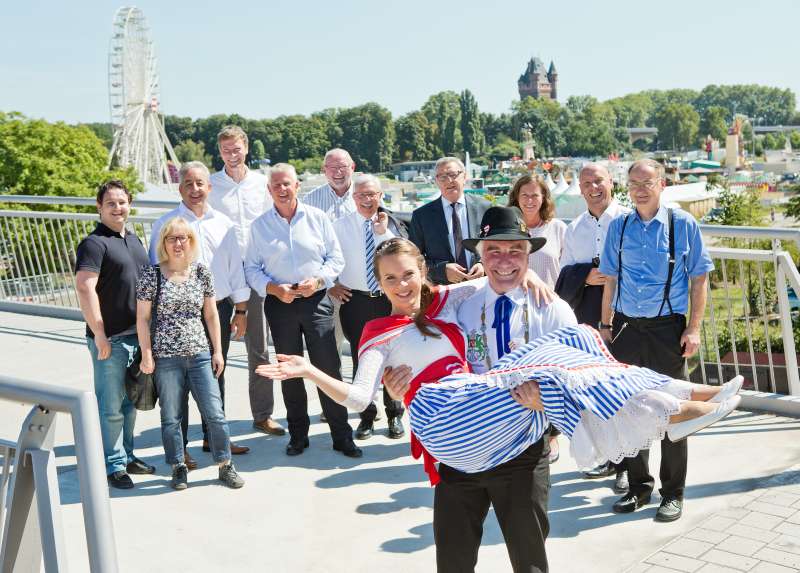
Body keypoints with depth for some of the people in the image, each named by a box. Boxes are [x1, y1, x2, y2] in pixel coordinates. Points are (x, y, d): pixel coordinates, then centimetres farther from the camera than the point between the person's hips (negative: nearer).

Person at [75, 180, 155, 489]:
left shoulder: (134, 240, 14)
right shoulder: (94, 243, -12)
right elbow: (85, 289, -20)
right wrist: (99, 334, -22)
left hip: (137, 334, 8)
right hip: (110, 338, -8)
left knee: (129, 402, 18)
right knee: (111, 406, 1)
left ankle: (126, 455, 30)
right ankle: (113, 465, 11)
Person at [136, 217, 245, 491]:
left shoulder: (202, 272, 4)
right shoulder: (151, 275, -4)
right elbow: (142, 319, -2)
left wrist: (217, 351, 9)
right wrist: (147, 355, -5)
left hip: (199, 354, 2)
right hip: (166, 357, -2)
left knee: (215, 413, 2)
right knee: (171, 417, 8)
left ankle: (225, 465, 16)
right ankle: (178, 468, 23)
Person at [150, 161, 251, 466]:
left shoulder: (223, 223, 8)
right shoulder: (165, 224, -4)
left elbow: (235, 267, 12)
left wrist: (240, 310, 11)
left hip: (219, 308, 4)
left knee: (215, 376, 15)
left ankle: (214, 437, 29)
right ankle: (178, 445, 10)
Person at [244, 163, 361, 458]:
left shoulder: (317, 218, 3)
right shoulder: (259, 226, 4)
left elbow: (336, 258, 5)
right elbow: (252, 268, 6)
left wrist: (318, 281, -12)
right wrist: (274, 288, -11)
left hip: (316, 299, -1)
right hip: (280, 303, 1)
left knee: (329, 368, -3)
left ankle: (342, 436, 7)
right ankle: (298, 436, 22)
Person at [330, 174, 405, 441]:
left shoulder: (391, 224, 1)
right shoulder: (340, 225, -1)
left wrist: (384, 231, -17)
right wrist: (330, 285, -3)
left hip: (388, 299, 1)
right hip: (355, 300, 0)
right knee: (361, 360, 7)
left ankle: (394, 414, 26)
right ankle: (367, 416, 22)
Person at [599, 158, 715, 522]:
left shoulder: (683, 224, -4)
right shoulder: (619, 227, 5)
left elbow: (699, 279, -1)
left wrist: (694, 328, -7)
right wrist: (606, 324, 9)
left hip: (667, 328, -3)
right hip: (626, 326, 3)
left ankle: (673, 493, 19)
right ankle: (638, 486, 25)